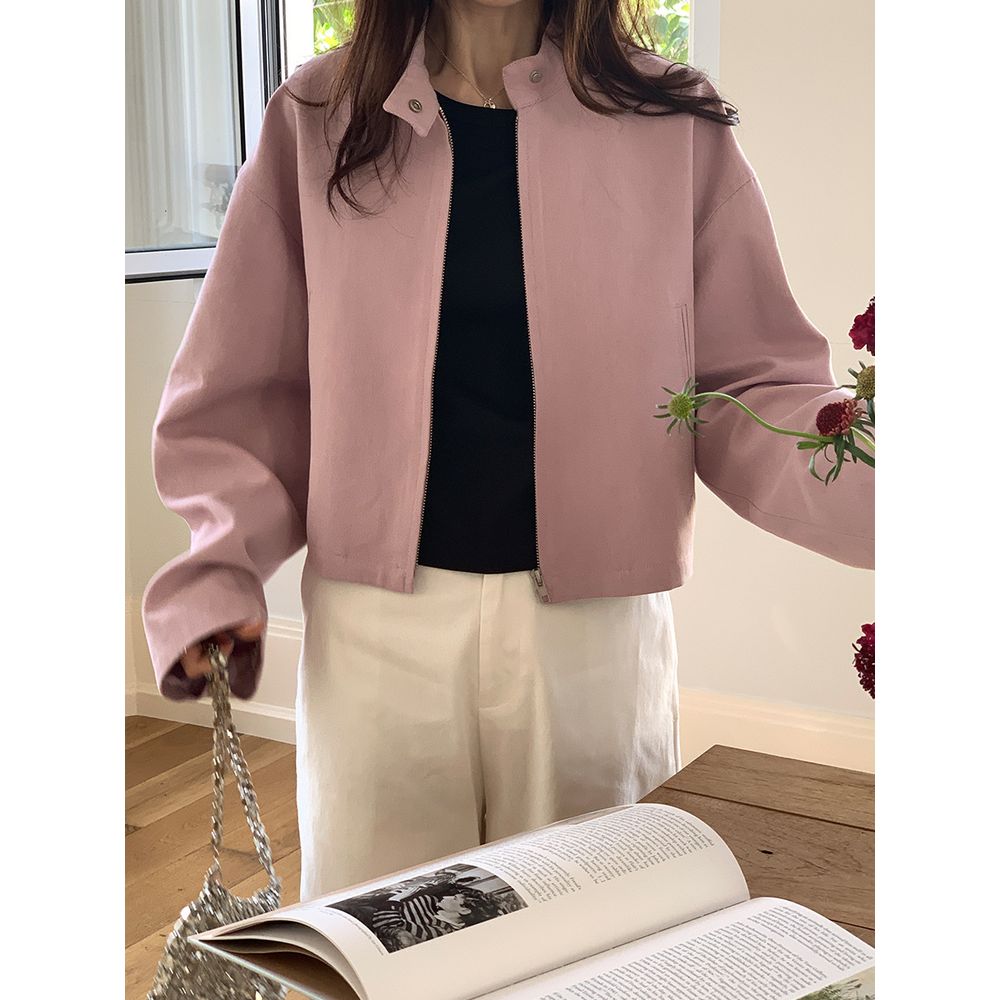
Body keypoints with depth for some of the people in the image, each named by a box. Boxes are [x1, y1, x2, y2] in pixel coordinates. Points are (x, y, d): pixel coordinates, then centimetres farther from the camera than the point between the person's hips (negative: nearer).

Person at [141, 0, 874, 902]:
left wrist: (868, 481, -17)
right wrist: (220, 575, -7)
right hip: (381, 616, 0)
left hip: (597, 616, 0)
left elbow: (749, 382, 1)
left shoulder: (673, 125, 2)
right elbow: (242, 385, 6)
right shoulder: (319, 121, 3)